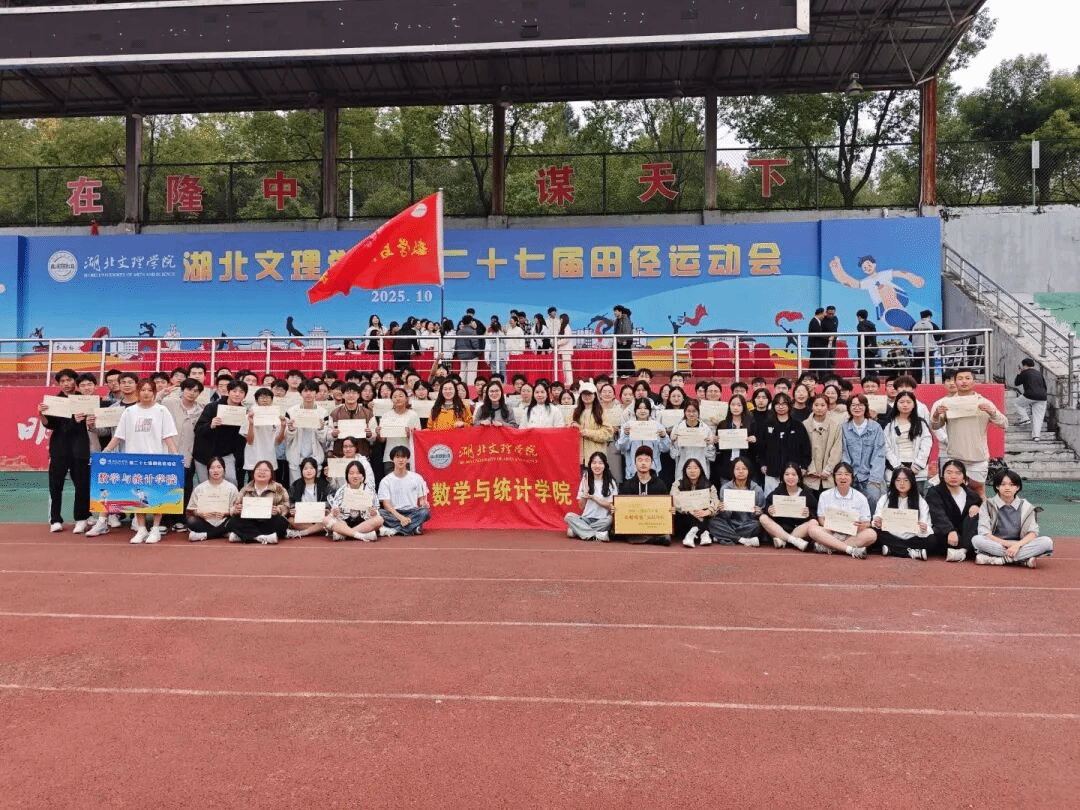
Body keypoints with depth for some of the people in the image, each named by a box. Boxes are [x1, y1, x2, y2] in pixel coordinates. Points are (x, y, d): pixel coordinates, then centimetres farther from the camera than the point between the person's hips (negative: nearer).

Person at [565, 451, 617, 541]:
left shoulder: (610, 482, 4)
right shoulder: (586, 481, 10)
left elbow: (610, 506, -3)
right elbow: (581, 506, 7)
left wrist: (592, 497, -10)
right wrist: (585, 491, -8)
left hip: (602, 520, -2)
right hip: (586, 519, 2)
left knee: (609, 520, -35)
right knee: (569, 516, -26)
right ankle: (596, 535, -34)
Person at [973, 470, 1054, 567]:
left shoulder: (1026, 506, 9)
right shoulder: (988, 504, 3)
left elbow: (1033, 533, -1)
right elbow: (984, 533, -7)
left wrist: (1017, 545, -20)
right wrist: (1006, 544, -17)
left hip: (1020, 544, 2)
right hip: (996, 544, -2)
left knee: (1047, 542, -24)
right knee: (976, 540, -33)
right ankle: (1025, 559, -31)